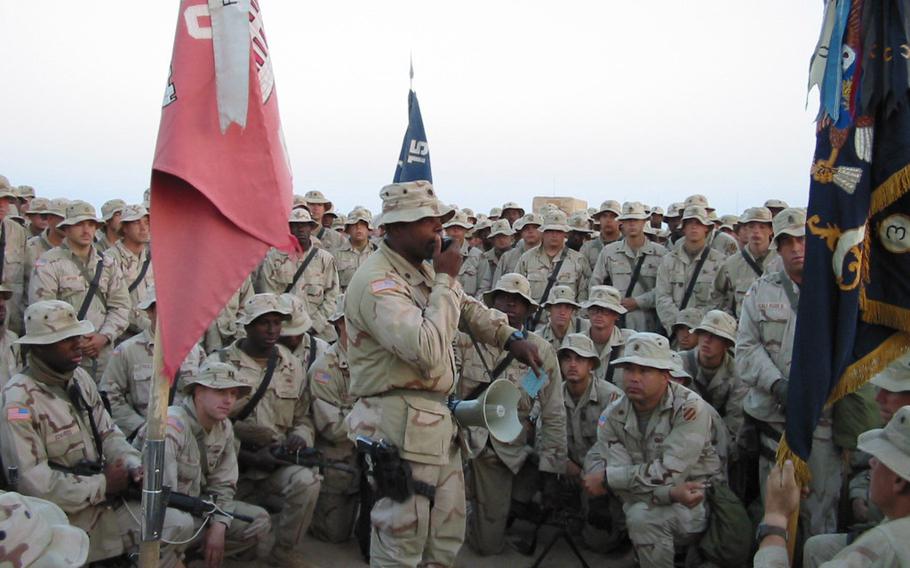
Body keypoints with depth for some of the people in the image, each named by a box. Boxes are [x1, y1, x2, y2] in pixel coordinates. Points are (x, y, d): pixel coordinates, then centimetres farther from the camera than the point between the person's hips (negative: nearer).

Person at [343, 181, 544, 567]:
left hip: (436, 421, 10)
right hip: (399, 424, -10)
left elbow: (467, 307, 25)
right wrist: (445, 279, -20)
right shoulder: (377, 282, -19)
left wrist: (512, 339, 9)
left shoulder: (423, 269, 11)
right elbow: (427, 351, -30)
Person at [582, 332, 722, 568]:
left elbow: (668, 472, -24)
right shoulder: (613, 415, -5)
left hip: (696, 504, -4)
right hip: (645, 502, 4)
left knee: (643, 514, -28)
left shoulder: (689, 408, -18)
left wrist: (606, 478, -18)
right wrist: (671, 493, -29)